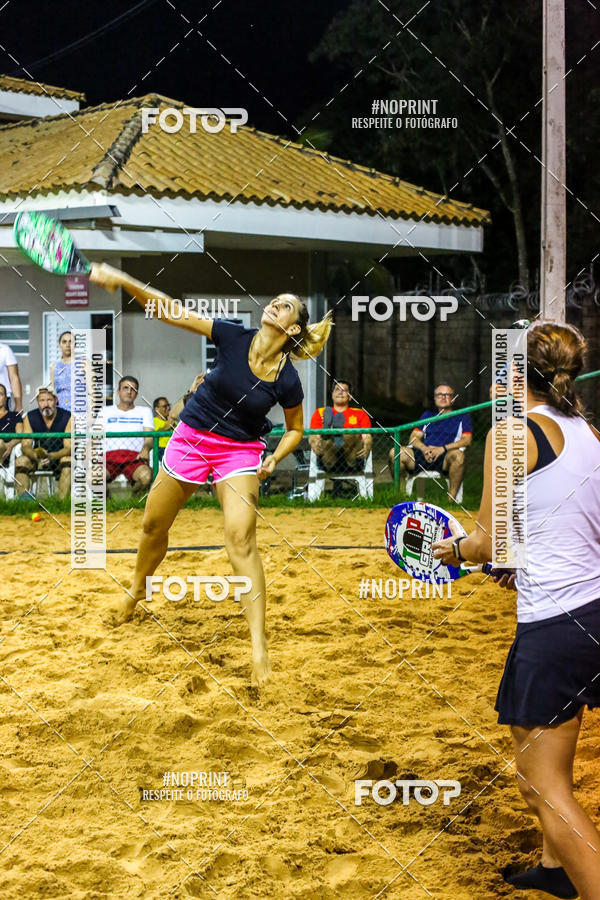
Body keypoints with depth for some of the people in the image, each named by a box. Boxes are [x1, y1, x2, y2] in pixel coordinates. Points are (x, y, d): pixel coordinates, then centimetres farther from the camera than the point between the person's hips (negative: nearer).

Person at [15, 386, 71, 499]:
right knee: (20, 461, -24)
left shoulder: (67, 417, -14)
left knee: (68, 460, -35)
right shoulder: (30, 418, -6)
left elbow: (69, 448, -19)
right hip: (38, 459, 3)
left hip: (59, 457, -3)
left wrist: (51, 456, -40)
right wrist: (36, 455, -36)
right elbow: (25, 446, -11)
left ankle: (62, 501, -40)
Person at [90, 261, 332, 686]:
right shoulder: (234, 337, -13)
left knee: (241, 539, -21)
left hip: (240, 452, -3)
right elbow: (171, 311, -17)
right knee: (154, 525, 14)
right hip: (190, 438, 3)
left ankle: (259, 646, -22)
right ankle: (138, 592, 45)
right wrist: (123, 281, -29)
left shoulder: (287, 380, -14)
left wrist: (275, 459, -14)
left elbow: (295, 429, 5)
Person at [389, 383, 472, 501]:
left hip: (445, 458, -3)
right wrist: (424, 448, -6)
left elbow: (467, 440, 2)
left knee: (458, 455, -39)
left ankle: (451, 499, -34)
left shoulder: (462, 417, 18)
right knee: (395, 452, -21)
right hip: (423, 456, 3)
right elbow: (414, 437, 18)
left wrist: (443, 448, -13)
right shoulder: (428, 415, 28)